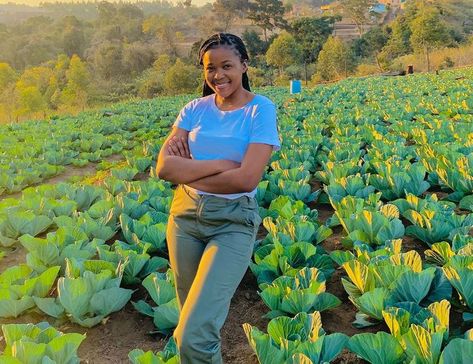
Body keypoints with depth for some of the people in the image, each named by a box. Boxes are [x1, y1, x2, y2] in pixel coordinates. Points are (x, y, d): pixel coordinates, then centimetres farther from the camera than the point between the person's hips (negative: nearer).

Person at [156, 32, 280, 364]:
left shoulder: (261, 110, -7)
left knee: (193, 337, -15)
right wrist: (220, 164, -16)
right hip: (184, 215, 5)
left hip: (233, 222, -4)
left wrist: (188, 170, -9)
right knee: (193, 320, 17)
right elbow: (164, 167, -7)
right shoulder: (195, 109, 5)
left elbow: (247, 179, -18)